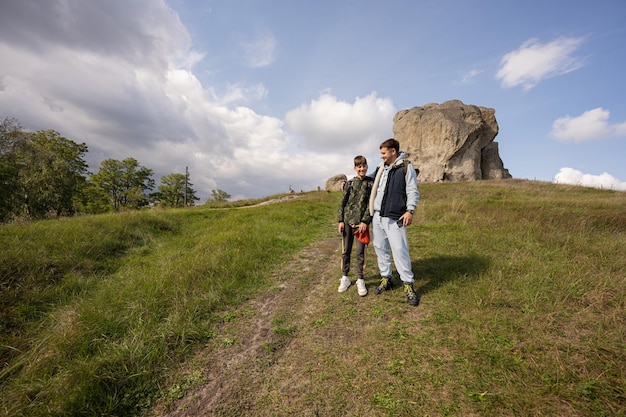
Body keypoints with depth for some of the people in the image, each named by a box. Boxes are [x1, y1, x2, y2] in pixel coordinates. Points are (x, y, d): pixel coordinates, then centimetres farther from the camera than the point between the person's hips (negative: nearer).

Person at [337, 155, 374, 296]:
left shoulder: (371, 183, 0)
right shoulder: (349, 183, 5)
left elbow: (371, 204, -4)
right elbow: (342, 203, 6)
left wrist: (365, 221, -12)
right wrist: (340, 220, 0)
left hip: (361, 223, -2)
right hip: (347, 222, 2)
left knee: (360, 252, 4)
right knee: (345, 251, 9)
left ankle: (360, 280, 19)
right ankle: (344, 278, 23)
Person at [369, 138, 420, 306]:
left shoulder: (406, 167, -1)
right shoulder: (380, 168, 17)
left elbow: (413, 191, -5)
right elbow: (373, 188, 30)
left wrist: (410, 210, -17)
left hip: (394, 217, -6)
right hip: (377, 216, 6)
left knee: (400, 249, -7)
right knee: (380, 248, 10)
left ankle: (408, 284, 7)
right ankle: (386, 278, 25)